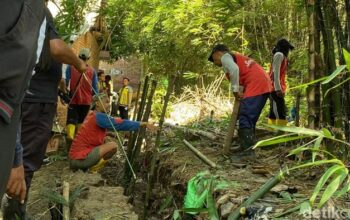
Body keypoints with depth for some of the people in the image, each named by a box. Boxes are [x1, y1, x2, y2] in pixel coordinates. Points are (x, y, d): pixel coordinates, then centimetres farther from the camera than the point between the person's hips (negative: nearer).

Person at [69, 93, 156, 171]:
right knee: (113, 145, -13)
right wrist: (142, 124, -17)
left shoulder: (92, 114, 12)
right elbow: (120, 124, -20)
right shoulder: (99, 117, -15)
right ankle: (90, 168, -5)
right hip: (80, 158, -9)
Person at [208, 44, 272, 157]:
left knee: (245, 119, -11)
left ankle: (248, 151, -15)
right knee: (250, 119, 15)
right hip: (264, 84, 10)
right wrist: (242, 93, 12)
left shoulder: (225, 57, 6)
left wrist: (235, 89, -8)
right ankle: (248, 148, 20)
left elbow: (234, 69, -16)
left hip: (256, 85, -10)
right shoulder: (236, 57, 32)